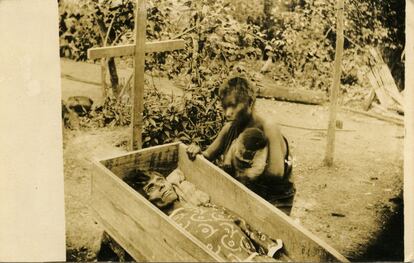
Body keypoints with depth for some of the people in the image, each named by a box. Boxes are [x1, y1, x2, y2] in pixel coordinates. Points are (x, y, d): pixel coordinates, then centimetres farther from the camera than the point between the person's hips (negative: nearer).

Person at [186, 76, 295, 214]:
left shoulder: (267, 127, -22)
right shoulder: (230, 128, -3)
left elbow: (276, 172, -30)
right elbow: (208, 156, 10)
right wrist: (198, 152, -14)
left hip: (274, 203, -6)